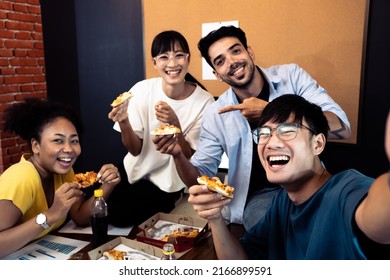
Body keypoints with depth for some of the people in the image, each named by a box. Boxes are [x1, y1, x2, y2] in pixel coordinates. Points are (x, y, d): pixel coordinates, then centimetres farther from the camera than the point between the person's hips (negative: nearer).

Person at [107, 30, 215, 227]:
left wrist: (175, 124, -33)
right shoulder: (141, 90, -15)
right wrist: (123, 122, -30)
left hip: (170, 181, -3)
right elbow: (135, 150, -10)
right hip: (137, 171, 3)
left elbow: (189, 157, -15)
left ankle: (165, 207, 12)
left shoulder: (204, 101, -20)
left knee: (118, 213, -16)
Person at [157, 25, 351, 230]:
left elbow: (341, 128, -13)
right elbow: (199, 178, 2)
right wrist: (178, 154, -22)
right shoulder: (215, 115, -2)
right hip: (261, 196, -1)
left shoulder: (291, 76, -3)